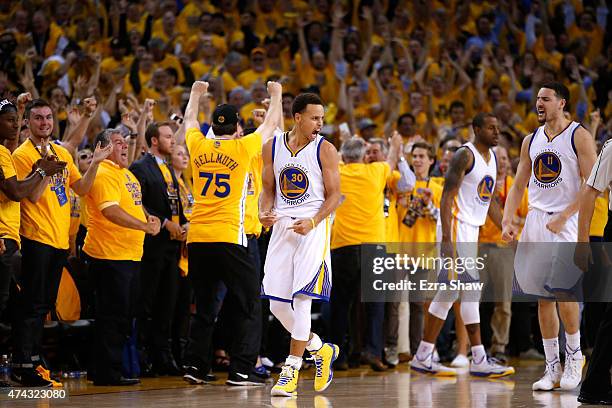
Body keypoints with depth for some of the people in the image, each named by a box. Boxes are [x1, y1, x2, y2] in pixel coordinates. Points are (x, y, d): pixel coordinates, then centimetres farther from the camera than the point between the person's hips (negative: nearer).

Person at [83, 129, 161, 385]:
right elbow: (111, 211, -24)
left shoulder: (126, 173, 18)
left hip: (130, 255, 10)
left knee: (124, 316, 13)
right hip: (110, 255, -10)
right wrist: (145, 226, -24)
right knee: (113, 316, -7)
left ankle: (112, 371, 21)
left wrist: (148, 217, 10)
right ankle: (106, 374, -2)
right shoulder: (103, 174, -13)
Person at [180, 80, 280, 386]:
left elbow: (189, 120, 29)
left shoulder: (198, 146, 7)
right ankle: (241, 370, -5)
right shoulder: (242, 148, -2)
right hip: (228, 238, -4)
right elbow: (270, 125, 15)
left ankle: (194, 366, 10)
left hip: (196, 239, 5)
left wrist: (195, 93, 46)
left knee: (204, 306, 15)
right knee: (248, 303, 3)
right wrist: (275, 95, 31)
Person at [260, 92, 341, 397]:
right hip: (281, 226, 5)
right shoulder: (272, 147, 7)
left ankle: (291, 371, -7)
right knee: (276, 304, 2)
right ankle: (320, 349, 24)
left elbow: (334, 195, -3)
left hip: (313, 228, -5)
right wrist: (264, 213, -6)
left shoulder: (325, 149, -4)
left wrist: (313, 222, -18)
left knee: (302, 299, -12)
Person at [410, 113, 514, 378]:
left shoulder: (492, 158, 15)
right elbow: (447, 196, -17)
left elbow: (490, 202, 22)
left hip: (472, 230, 10)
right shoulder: (465, 156, -13)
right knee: (471, 292, -10)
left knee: (449, 293, 9)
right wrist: (446, 239, -25)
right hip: (457, 228, -10)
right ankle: (479, 361, -7)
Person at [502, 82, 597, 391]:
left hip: (566, 222, -6)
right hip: (536, 221, 6)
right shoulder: (531, 140, 14)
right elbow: (518, 186, 16)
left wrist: (563, 217, -17)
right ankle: (553, 368, 9)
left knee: (562, 290, -19)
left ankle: (574, 354, 2)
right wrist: (507, 221, 2)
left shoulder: (579, 137, -4)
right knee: (543, 297, 4)